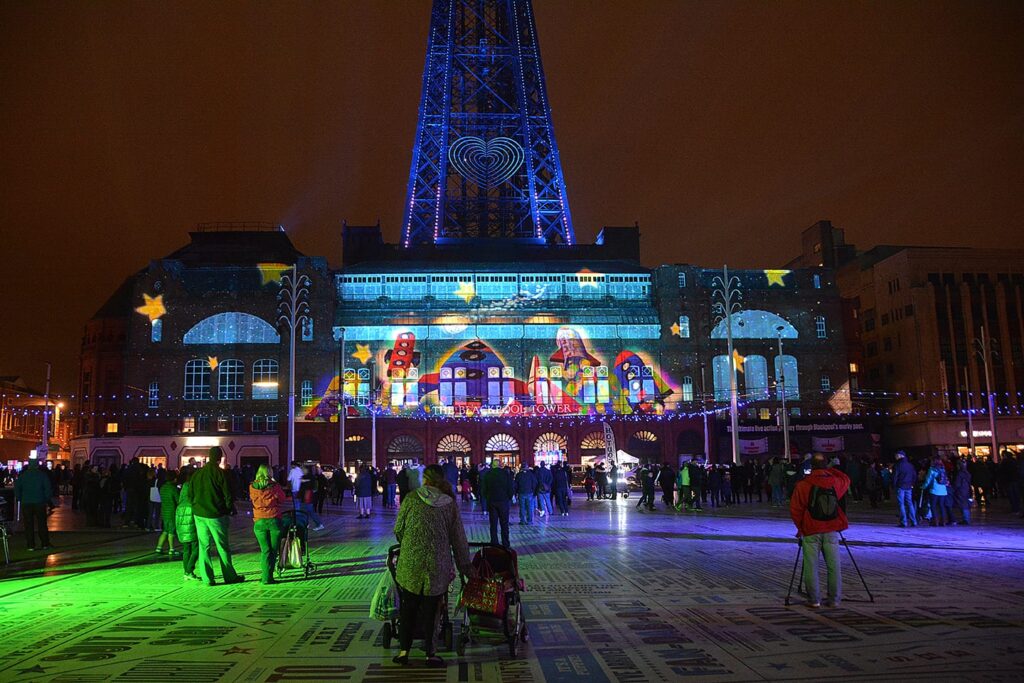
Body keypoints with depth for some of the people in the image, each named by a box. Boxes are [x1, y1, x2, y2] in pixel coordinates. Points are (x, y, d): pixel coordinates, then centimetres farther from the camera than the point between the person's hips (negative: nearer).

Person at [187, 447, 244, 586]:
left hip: (199, 515, 5)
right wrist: (231, 508, 5)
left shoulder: (197, 473, 6)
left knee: (203, 546, 8)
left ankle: (207, 578, 7)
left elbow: (190, 495, 11)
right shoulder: (220, 472, -11)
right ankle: (230, 576, 11)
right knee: (222, 547, 4)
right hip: (216, 515, -4)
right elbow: (227, 494, -10)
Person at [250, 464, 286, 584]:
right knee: (273, 550, 7)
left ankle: (266, 576, 3)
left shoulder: (252, 487, 0)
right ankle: (267, 577, 6)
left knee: (265, 550, 7)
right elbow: (282, 499, 9)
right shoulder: (275, 486, -5)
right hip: (274, 520, -2)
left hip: (259, 522, 2)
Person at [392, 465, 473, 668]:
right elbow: (459, 538, 5)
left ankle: (404, 650, 17)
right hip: (437, 565, 1)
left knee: (408, 607, 14)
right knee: (430, 608, 12)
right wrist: (465, 566, 15)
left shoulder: (411, 498, -2)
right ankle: (430, 653, 16)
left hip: (410, 562, -1)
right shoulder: (450, 504, 1)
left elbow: (398, 529, 2)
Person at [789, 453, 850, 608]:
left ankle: (814, 600, 6)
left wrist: (800, 527, 9)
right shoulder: (835, 482, 2)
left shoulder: (802, 485, -8)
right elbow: (846, 480, 28)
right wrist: (830, 470, 25)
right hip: (831, 531, 3)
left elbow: (795, 510, -5)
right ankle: (834, 599, 12)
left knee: (811, 567, 3)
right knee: (834, 566, 8)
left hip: (810, 531, -3)